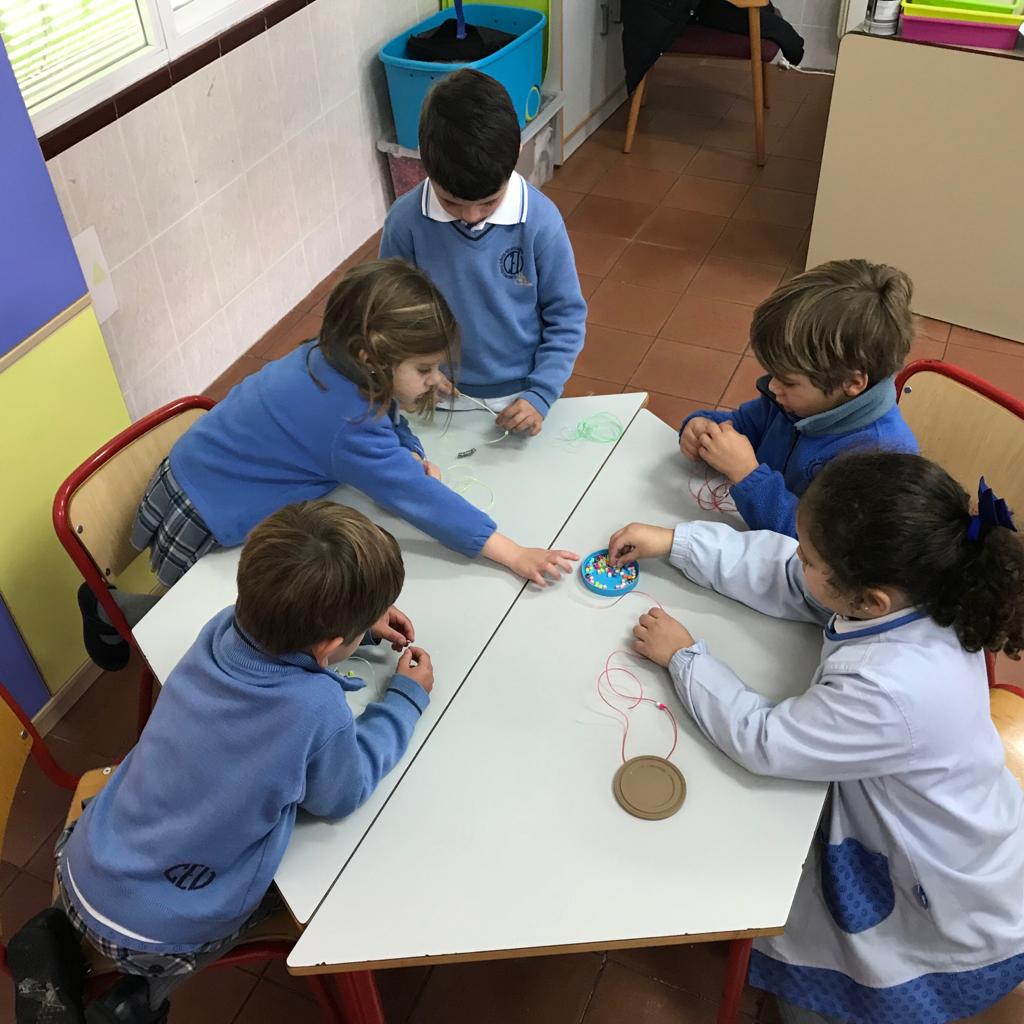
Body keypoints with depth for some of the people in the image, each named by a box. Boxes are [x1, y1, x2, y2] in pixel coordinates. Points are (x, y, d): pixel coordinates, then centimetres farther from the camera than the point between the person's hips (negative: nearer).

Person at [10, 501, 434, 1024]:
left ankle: (58, 939, 24)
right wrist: (407, 698, 0)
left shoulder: (224, 626, -13)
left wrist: (362, 624, 8)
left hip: (83, 871, 5)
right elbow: (341, 797, -9)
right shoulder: (316, 710, -30)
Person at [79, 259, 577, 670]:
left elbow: (386, 417, 6)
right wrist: (512, 554, -30)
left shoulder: (331, 356, -11)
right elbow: (417, 499, -33)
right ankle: (115, 610, 28)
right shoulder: (348, 423, -36)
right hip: (198, 529, -8)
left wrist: (410, 453, -15)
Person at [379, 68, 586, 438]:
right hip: (442, 401, 1)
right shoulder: (405, 220, -17)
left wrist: (541, 394, -17)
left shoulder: (540, 220, -19)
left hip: (520, 397, 0)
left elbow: (567, 317, -10)